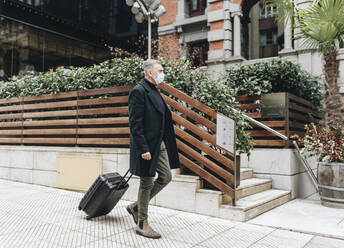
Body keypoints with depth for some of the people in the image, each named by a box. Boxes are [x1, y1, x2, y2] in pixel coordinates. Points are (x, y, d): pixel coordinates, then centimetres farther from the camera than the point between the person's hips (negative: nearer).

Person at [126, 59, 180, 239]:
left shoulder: (154, 91, 15)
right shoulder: (139, 91, -14)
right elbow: (135, 124, -19)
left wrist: (165, 143, 17)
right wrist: (143, 149, -23)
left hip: (160, 144, 9)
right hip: (147, 145, -9)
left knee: (166, 177, 12)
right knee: (147, 183, 2)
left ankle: (136, 207, 27)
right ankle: (142, 224, 19)